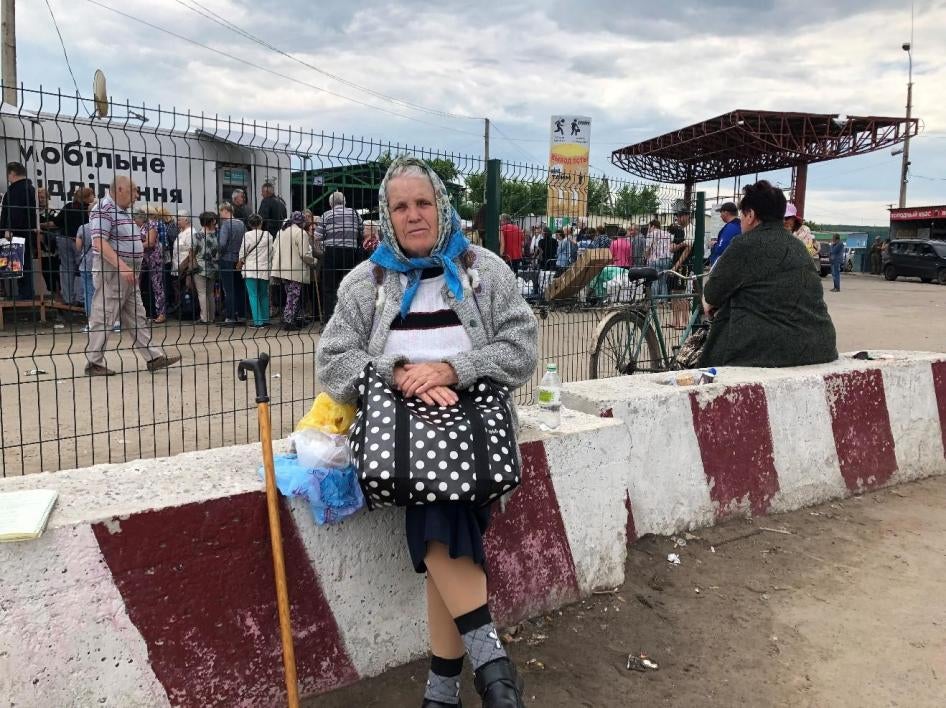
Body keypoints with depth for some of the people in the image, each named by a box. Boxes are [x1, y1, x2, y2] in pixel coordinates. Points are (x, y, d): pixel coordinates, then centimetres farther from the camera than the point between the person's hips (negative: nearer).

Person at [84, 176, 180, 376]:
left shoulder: (124, 212, 16)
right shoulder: (103, 210, -13)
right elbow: (99, 243, -23)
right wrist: (122, 266, -28)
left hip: (128, 275, 10)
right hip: (111, 273, -10)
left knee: (138, 318, 10)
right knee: (102, 318, -2)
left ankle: (154, 357, 12)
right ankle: (94, 363, 5)